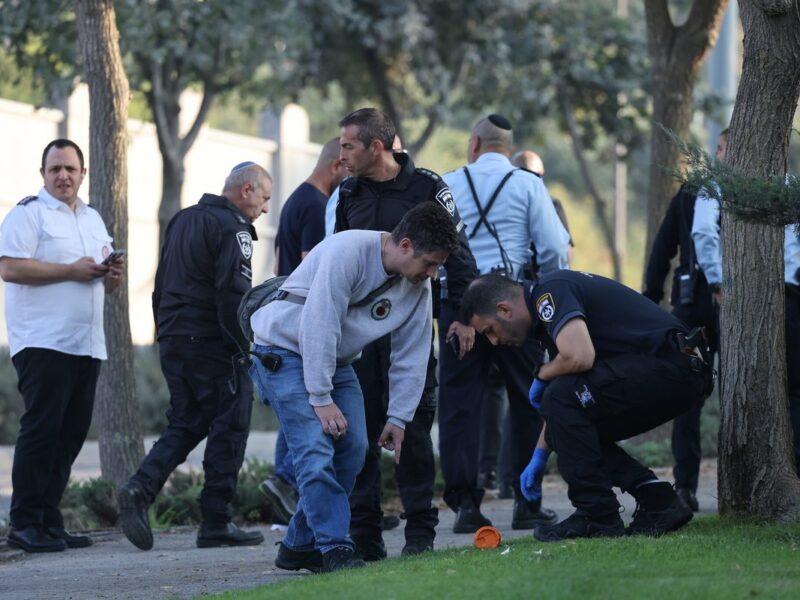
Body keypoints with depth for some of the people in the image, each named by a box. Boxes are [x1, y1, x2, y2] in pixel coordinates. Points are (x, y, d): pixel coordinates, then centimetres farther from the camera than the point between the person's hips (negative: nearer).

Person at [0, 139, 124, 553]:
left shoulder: (93, 220, 21)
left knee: (71, 434, 6)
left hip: (86, 345, 8)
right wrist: (71, 271, -16)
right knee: (41, 430, -10)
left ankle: (49, 523, 11)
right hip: (43, 344, -8)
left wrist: (111, 277, 4)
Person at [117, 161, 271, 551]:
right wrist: (249, 347, -16)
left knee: (185, 424, 14)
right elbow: (234, 294, -19)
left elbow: (161, 287, 21)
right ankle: (216, 524, 0)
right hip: (213, 344, -8)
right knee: (229, 427, 0)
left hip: (172, 341, 8)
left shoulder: (182, 220, 18)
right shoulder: (232, 227, -10)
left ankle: (141, 488, -8)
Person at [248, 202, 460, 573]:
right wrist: (321, 399, -27)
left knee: (352, 450, 1)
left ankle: (300, 546, 11)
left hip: (335, 359, 8)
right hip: (286, 348, -8)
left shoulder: (418, 286, -4)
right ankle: (335, 549, -17)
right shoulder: (348, 252, -29)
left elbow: (411, 357, 3)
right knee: (316, 450, -19)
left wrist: (398, 418, 1)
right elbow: (318, 327, -30)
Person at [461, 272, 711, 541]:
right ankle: (659, 502, 9)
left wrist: (541, 375, -7)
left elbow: (579, 357, -28)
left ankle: (597, 516, -9)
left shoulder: (550, 293, -12)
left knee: (563, 396, -16)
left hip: (670, 367, -11)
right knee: (577, 427, 16)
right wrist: (539, 455, 24)